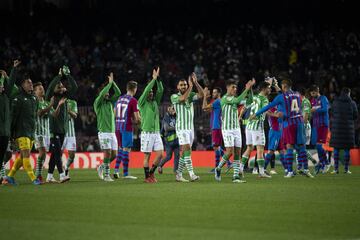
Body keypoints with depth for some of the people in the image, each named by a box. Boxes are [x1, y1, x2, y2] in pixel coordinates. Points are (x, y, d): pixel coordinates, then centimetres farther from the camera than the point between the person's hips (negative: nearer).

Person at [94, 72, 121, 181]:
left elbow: (118, 93, 7)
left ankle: (101, 167, 25)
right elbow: (102, 94, -19)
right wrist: (109, 83, -16)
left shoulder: (110, 103, 16)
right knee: (107, 153, -14)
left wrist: (113, 83, -3)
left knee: (114, 154, 4)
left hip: (112, 132, 6)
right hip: (103, 132, -6)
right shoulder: (98, 104, -1)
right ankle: (106, 175, -10)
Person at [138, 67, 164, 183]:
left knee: (160, 154, -3)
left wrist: (158, 79, -6)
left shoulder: (155, 102, 16)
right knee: (147, 156, -2)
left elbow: (160, 91, 5)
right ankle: (147, 177, 6)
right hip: (147, 133, -5)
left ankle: (152, 172, 15)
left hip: (156, 133, 5)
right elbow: (146, 90, -13)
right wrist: (154, 79, -12)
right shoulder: (142, 103, 0)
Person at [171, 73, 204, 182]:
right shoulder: (174, 96, -2)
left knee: (184, 152, 7)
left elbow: (201, 94, -6)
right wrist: (191, 86, -18)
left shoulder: (191, 95, 11)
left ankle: (179, 174, 14)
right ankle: (192, 174, -25)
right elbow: (183, 98, -23)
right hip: (181, 127, -6)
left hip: (191, 127, 6)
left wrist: (196, 83, -16)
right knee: (187, 149, -17)